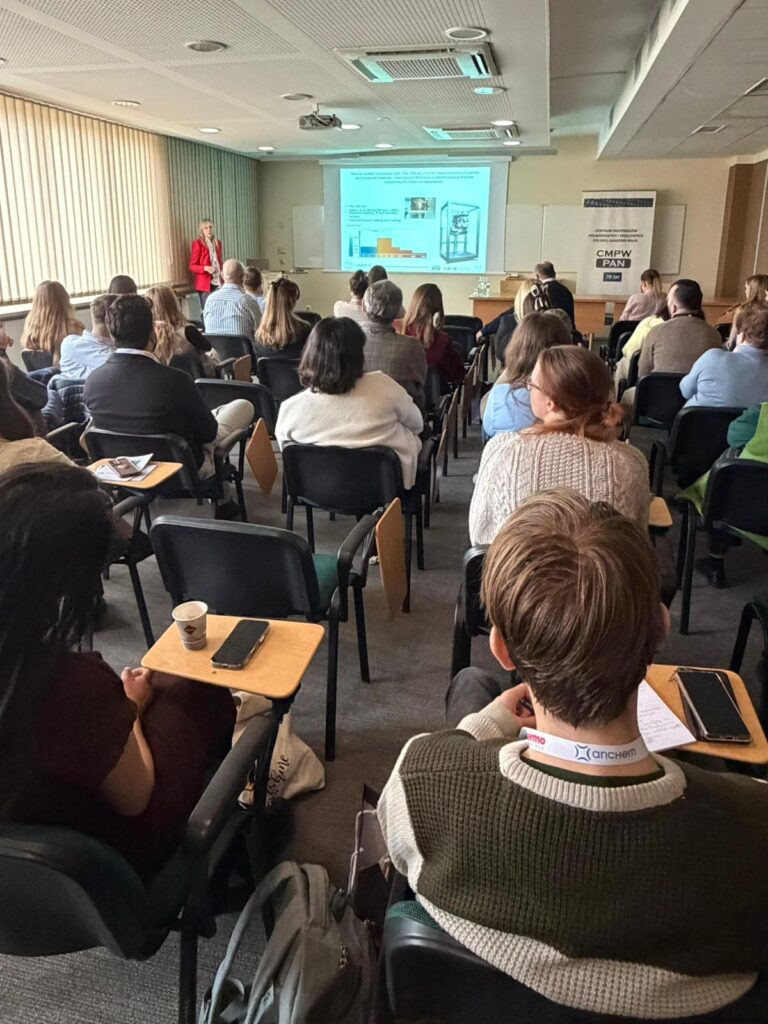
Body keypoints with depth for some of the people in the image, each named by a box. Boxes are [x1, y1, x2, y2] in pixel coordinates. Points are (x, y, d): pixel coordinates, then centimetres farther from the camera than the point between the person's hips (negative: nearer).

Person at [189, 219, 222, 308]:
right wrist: (206, 268, -22)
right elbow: (192, 266, -6)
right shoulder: (198, 243, -5)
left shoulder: (218, 242, 13)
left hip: (218, 283, 5)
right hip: (205, 284, -5)